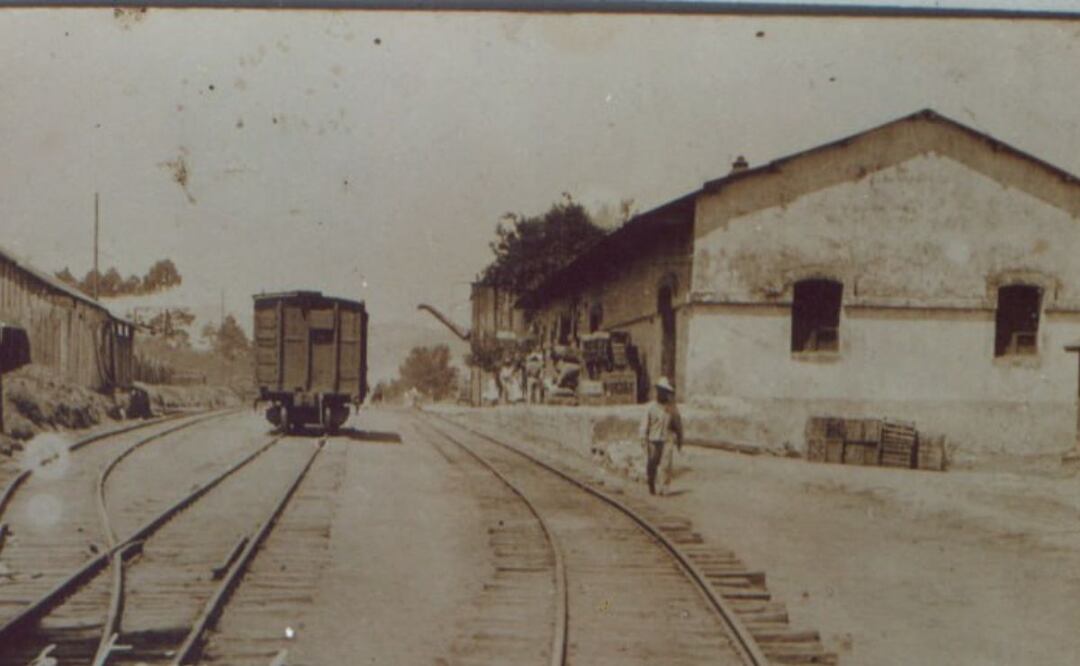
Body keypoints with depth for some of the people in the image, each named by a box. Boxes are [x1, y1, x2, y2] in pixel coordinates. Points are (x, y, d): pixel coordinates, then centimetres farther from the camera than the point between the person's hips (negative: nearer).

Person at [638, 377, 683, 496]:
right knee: (651, 465, 5)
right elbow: (644, 424, -1)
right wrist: (643, 440, -8)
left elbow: (678, 425, 13)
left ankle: (664, 488, -8)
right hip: (653, 441, 0)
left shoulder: (672, 408, 4)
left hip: (667, 441, 0)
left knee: (666, 464, -12)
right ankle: (651, 487, 24)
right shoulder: (651, 407, 0)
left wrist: (680, 440, 14)